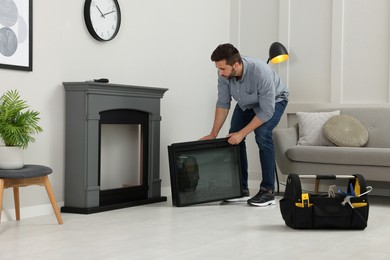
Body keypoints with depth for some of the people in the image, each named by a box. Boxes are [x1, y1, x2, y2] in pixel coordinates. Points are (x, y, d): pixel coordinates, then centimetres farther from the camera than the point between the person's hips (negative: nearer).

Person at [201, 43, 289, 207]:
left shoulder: (261, 73, -42)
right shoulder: (224, 73, -25)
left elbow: (267, 111, -36)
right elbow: (223, 103, -13)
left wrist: (242, 133, -34)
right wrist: (213, 134, -14)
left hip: (274, 100, -6)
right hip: (246, 103, 6)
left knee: (262, 135, -27)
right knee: (233, 139, -6)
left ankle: (268, 191, -20)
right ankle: (241, 189, 5)